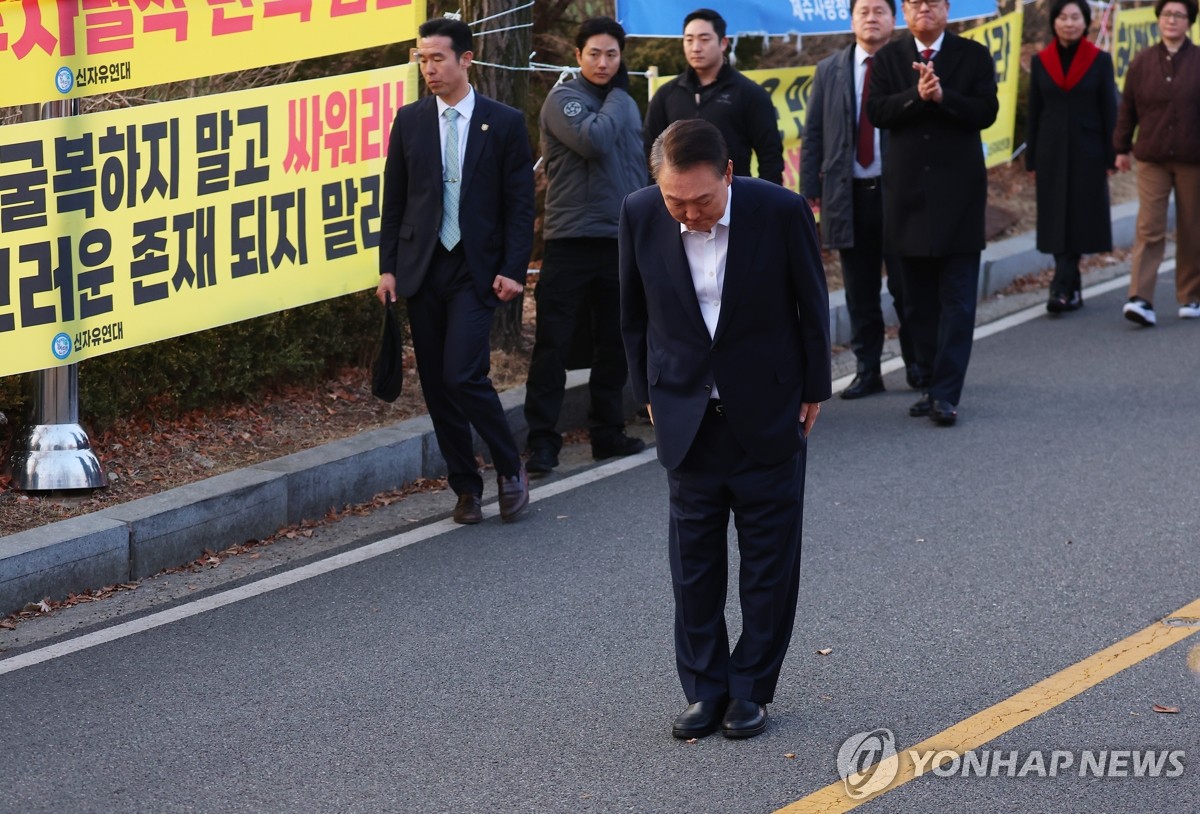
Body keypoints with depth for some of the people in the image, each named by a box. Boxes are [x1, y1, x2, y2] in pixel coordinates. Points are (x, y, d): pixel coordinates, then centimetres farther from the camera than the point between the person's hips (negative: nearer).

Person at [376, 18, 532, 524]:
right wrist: (388, 266, 3)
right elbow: (394, 198, 9)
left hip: (476, 269, -4)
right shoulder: (409, 121, 6)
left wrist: (513, 270, -9)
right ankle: (466, 487, 15)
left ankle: (510, 467, 5)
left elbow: (520, 203, -1)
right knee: (435, 384, 4)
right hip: (423, 268, 4)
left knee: (462, 374, -15)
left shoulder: (504, 123, -1)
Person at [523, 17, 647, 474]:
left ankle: (608, 432, 19)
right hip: (571, 241, -6)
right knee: (554, 343, -5)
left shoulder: (625, 105, 15)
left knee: (614, 343, 10)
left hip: (621, 242, 6)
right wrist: (616, 96, -8)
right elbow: (594, 140, -22)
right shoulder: (564, 99, -5)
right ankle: (542, 440, -4)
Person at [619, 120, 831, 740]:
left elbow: (812, 305, -4)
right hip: (687, 414, 2)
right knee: (694, 556, 7)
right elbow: (634, 311, 4)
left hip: (768, 412, -2)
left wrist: (813, 390, 1)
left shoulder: (781, 212, -18)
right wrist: (648, 391, 6)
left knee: (769, 557, 6)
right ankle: (704, 689, 18)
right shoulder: (640, 215, -12)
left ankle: (751, 690, 17)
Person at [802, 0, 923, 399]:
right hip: (848, 196, 3)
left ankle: (918, 365, 16)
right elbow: (813, 135, 9)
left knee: (906, 286, 2)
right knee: (860, 291, 7)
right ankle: (867, 370, 13)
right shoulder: (829, 71, 9)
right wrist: (811, 192, 3)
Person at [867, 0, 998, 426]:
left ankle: (946, 394, -8)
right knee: (918, 299, 8)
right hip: (907, 190, 3)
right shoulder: (888, 58, 7)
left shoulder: (974, 56, 2)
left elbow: (986, 111, -8)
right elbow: (877, 111, -5)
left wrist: (942, 96, -21)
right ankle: (935, 382, 18)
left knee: (957, 298, -6)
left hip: (958, 189, -3)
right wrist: (917, 95, -20)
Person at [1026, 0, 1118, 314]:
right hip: (1052, 152, 2)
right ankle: (1071, 288, 10)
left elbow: (1109, 111, 2)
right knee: (1057, 220, 2)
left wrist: (1110, 157, -2)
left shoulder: (1100, 61, 1)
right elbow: (1034, 112, 8)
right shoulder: (1040, 62, 5)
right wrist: (1031, 159, 6)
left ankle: (1062, 287, -8)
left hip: (1087, 152, -2)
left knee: (1079, 218, -5)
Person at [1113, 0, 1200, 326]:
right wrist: (1122, 149, 8)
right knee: (1149, 229, -9)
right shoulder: (1142, 63, 4)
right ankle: (1140, 299, -15)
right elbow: (1128, 108, 9)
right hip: (1152, 159, 0)